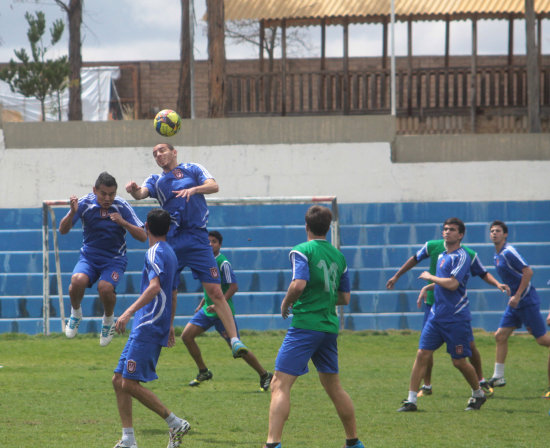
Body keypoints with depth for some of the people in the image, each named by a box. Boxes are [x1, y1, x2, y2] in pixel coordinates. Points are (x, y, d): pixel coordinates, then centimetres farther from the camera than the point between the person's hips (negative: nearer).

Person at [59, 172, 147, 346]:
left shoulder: (122, 206, -12)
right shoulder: (84, 203, -10)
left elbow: (142, 236, -13)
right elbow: (63, 230, -11)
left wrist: (123, 222, -30)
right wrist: (72, 213, -31)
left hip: (115, 259, -1)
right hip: (89, 256, 1)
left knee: (105, 287, -31)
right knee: (78, 280, -31)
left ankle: (108, 319, 2)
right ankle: (75, 313, 2)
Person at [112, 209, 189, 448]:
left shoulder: (156, 253, -11)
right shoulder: (170, 253, 19)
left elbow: (155, 287, -27)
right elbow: (172, 295, 28)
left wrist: (129, 312, -33)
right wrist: (169, 325, 37)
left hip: (148, 329, -10)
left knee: (130, 383, -12)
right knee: (119, 380, 9)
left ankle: (176, 424, -7)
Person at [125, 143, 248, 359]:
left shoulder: (192, 169, 13)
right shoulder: (156, 180, 16)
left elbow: (214, 186, -2)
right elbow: (141, 193, -4)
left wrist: (194, 189, -21)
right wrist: (134, 189, -28)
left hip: (197, 238, -2)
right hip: (170, 241, 2)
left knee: (215, 291, -7)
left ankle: (234, 340, -8)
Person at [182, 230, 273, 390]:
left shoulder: (223, 263, -15)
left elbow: (234, 286, -19)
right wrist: (202, 304, 19)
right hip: (207, 310, 8)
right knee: (186, 335, -4)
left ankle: (265, 375, 11)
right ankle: (203, 372, 10)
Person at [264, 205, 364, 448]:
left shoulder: (302, 251, -6)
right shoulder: (338, 255, 13)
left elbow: (299, 284, -21)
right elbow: (345, 298, 16)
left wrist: (286, 303, -4)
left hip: (305, 325, -7)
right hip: (329, 326, 7)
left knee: (280, 385, -9)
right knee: (333, 385, 20)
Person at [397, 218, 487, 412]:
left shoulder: (461, 257, -11)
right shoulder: (442, 256, 14)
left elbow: (452, 284, -22)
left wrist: (430, 277, -11)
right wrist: (428, 287, 19)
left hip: (456, 318, -7)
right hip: (436, 314, 7)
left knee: (459, 361, 0)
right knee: (422, 354, -2)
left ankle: (478, 394, 23)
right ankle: (411, 400, -1)